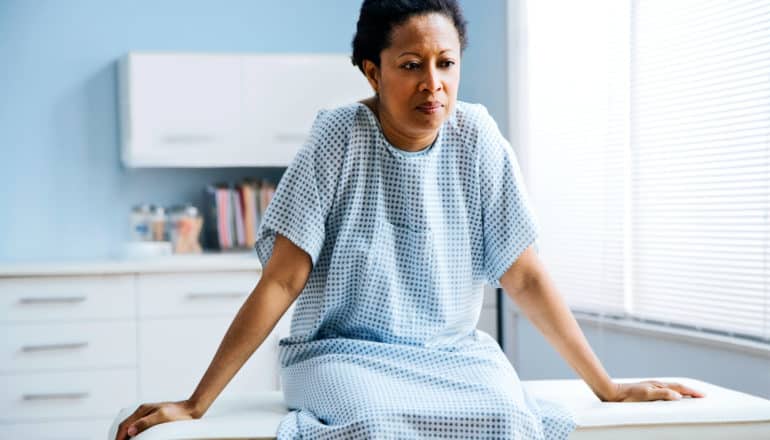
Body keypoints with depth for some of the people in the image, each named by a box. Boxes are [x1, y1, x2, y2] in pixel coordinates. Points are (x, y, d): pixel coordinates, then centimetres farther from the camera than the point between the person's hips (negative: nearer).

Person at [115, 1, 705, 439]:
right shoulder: (340, 136, -10)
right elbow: (281, 282, -10)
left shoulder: (476, 138, -4)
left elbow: (524, 276, 1)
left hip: (452, 353, 2)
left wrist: (607, 387, 0)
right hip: (345, 352, -2)